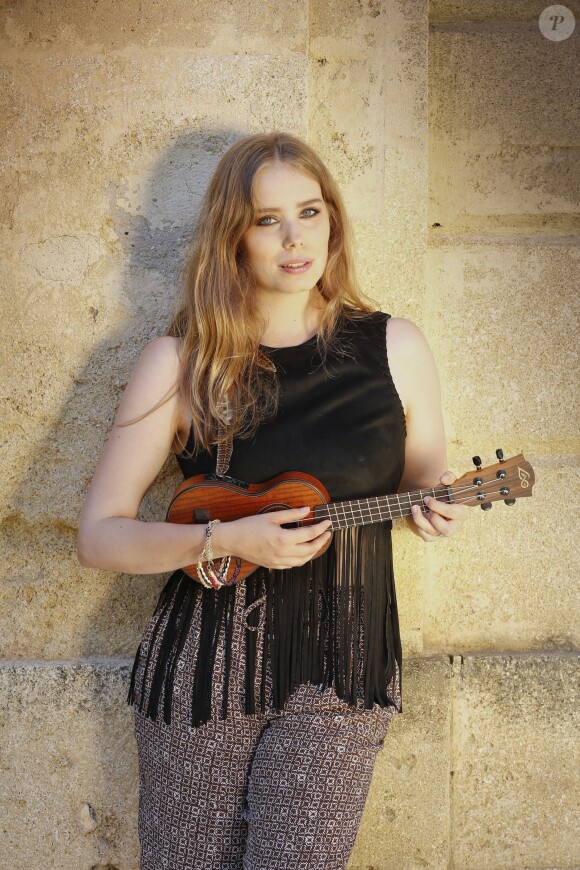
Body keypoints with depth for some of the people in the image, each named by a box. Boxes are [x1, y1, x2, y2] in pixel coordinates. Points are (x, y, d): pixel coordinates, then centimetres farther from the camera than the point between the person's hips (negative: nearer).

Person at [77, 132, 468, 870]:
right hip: (202, 670, 0)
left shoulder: (393, 347, 1)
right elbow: (98, 535, -4)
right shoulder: (182, 361, -3)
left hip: (343, 675, 1)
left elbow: (424, 486, 13)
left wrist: (434, 509, -11)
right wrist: (224, 541, -19)